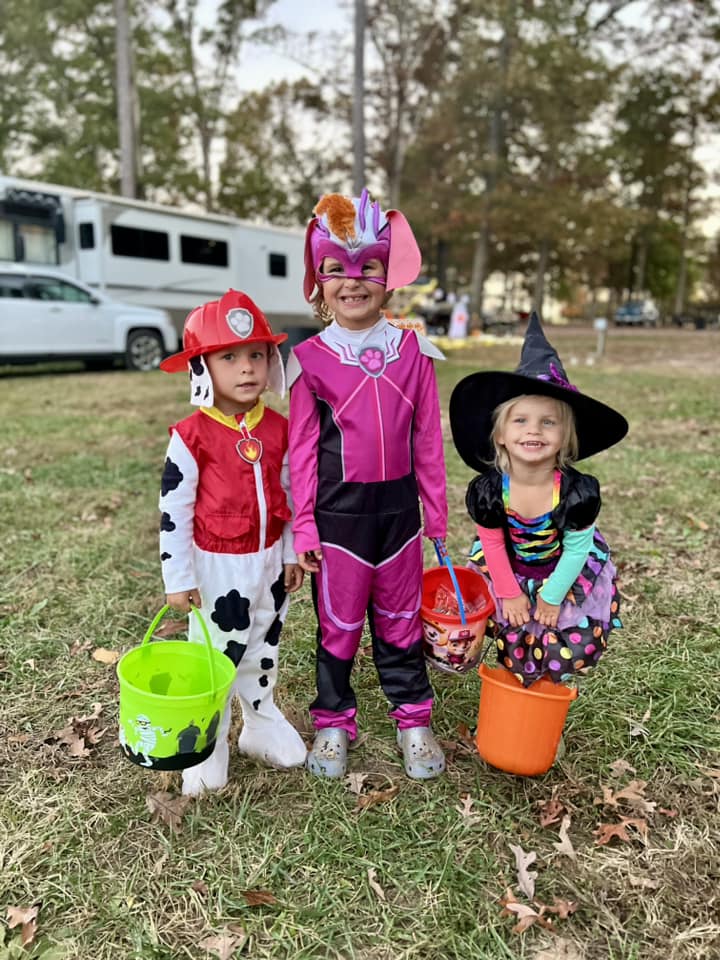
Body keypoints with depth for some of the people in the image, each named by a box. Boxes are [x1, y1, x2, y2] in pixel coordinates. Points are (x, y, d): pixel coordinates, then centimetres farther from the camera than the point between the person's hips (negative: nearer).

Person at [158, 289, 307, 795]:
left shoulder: (279, 428, -1)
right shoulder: (192, 436, -16)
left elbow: (290, 494, 7)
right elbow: (173, 510, -12)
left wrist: (292, 554, 8)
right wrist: (178, 578, -11)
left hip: (270, 562, 5)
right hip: (219, 566, -4)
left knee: (264, 650, 20)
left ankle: (263, 724, 41)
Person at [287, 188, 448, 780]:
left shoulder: (412, 351, 2)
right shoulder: (311, 359, -4)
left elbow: (427, 441, 5)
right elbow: (302, 451, -3)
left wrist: (437, 515, 7)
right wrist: (304, 527, -4)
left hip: (398, 507, 2)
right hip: (338, 511, -2)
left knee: (401, 618, 15)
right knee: (338, 623, 11)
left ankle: (414, 719, 33)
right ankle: (333, 724, 31)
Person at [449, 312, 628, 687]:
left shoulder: (577, 491, -30)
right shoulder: (489, 490, -27)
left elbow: (576, 549, -18)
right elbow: (493, 545, -12)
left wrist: (552, 597, -9)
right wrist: (510, 593, -4)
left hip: (564, 575, 0)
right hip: (510, 574, 1)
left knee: (570, 651, 6)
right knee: (515, 646, 10)